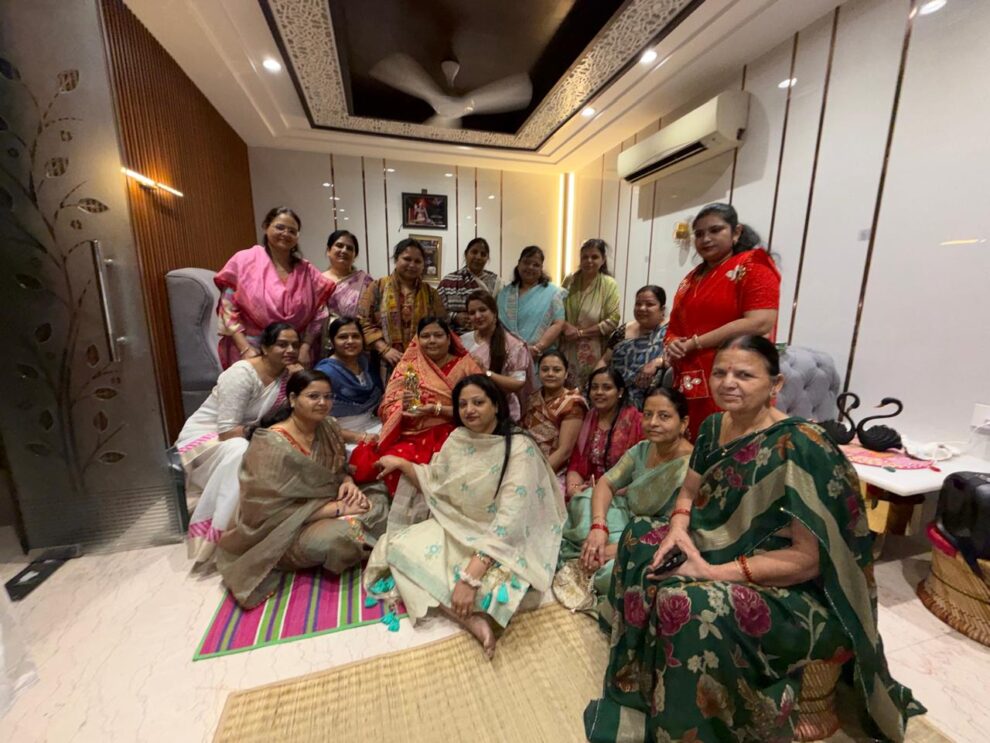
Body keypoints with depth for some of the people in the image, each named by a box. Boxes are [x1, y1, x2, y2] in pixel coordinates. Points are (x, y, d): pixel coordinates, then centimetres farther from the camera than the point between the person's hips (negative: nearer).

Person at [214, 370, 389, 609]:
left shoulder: (329, 427, -4)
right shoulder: (272, 445, -24)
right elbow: (275, 512, -25)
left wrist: (348, 484, -15)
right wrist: (336, 509, -26)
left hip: (324, 505, 6)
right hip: (284, 528, -6)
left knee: (377, 501, -10)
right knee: (334, 537, -32)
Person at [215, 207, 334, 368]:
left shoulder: (307, 270, 6)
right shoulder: (243, 261, 0)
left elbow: (318, 314, 5)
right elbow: (228, 311, -3)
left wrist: (305, 347, -5)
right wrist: (245, 349, -11)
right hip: (252, 353, -2)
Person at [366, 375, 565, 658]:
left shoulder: (520, 448, -22)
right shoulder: (457, 439, -3)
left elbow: (509, 519, -27)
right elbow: (435, 483, 11)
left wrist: (472, 573, -32)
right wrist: (403, 464, -1)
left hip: (501, 540, -6)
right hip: (456, 527, 7)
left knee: (486, 585, -35)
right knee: (399, 547, -13)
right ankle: (472, 618, -19)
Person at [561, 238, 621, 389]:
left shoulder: (609, 285, -5)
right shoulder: (570, 280, 5)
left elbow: (612, 321, -10)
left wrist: (580, 333, -14)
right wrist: (565, 326, -13)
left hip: (593, 352, -2)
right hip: (568, 349, 3)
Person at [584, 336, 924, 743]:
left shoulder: (801, 449, -24)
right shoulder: (714, 427, -1)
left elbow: (808, 557, -24)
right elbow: (689, 493, 8)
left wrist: (714, 572, -26)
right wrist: (677, 528, -13)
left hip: (796, 594, -8)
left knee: (690, 605, -31)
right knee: (638, 538, 3)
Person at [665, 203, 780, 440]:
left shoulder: (752, 267, -2)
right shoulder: (692, 278, 19)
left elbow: (759, 324, -16)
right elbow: (674, 326, 20)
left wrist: (693, 344, -13)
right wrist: (672, 345, -3)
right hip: (688, 386, 7)